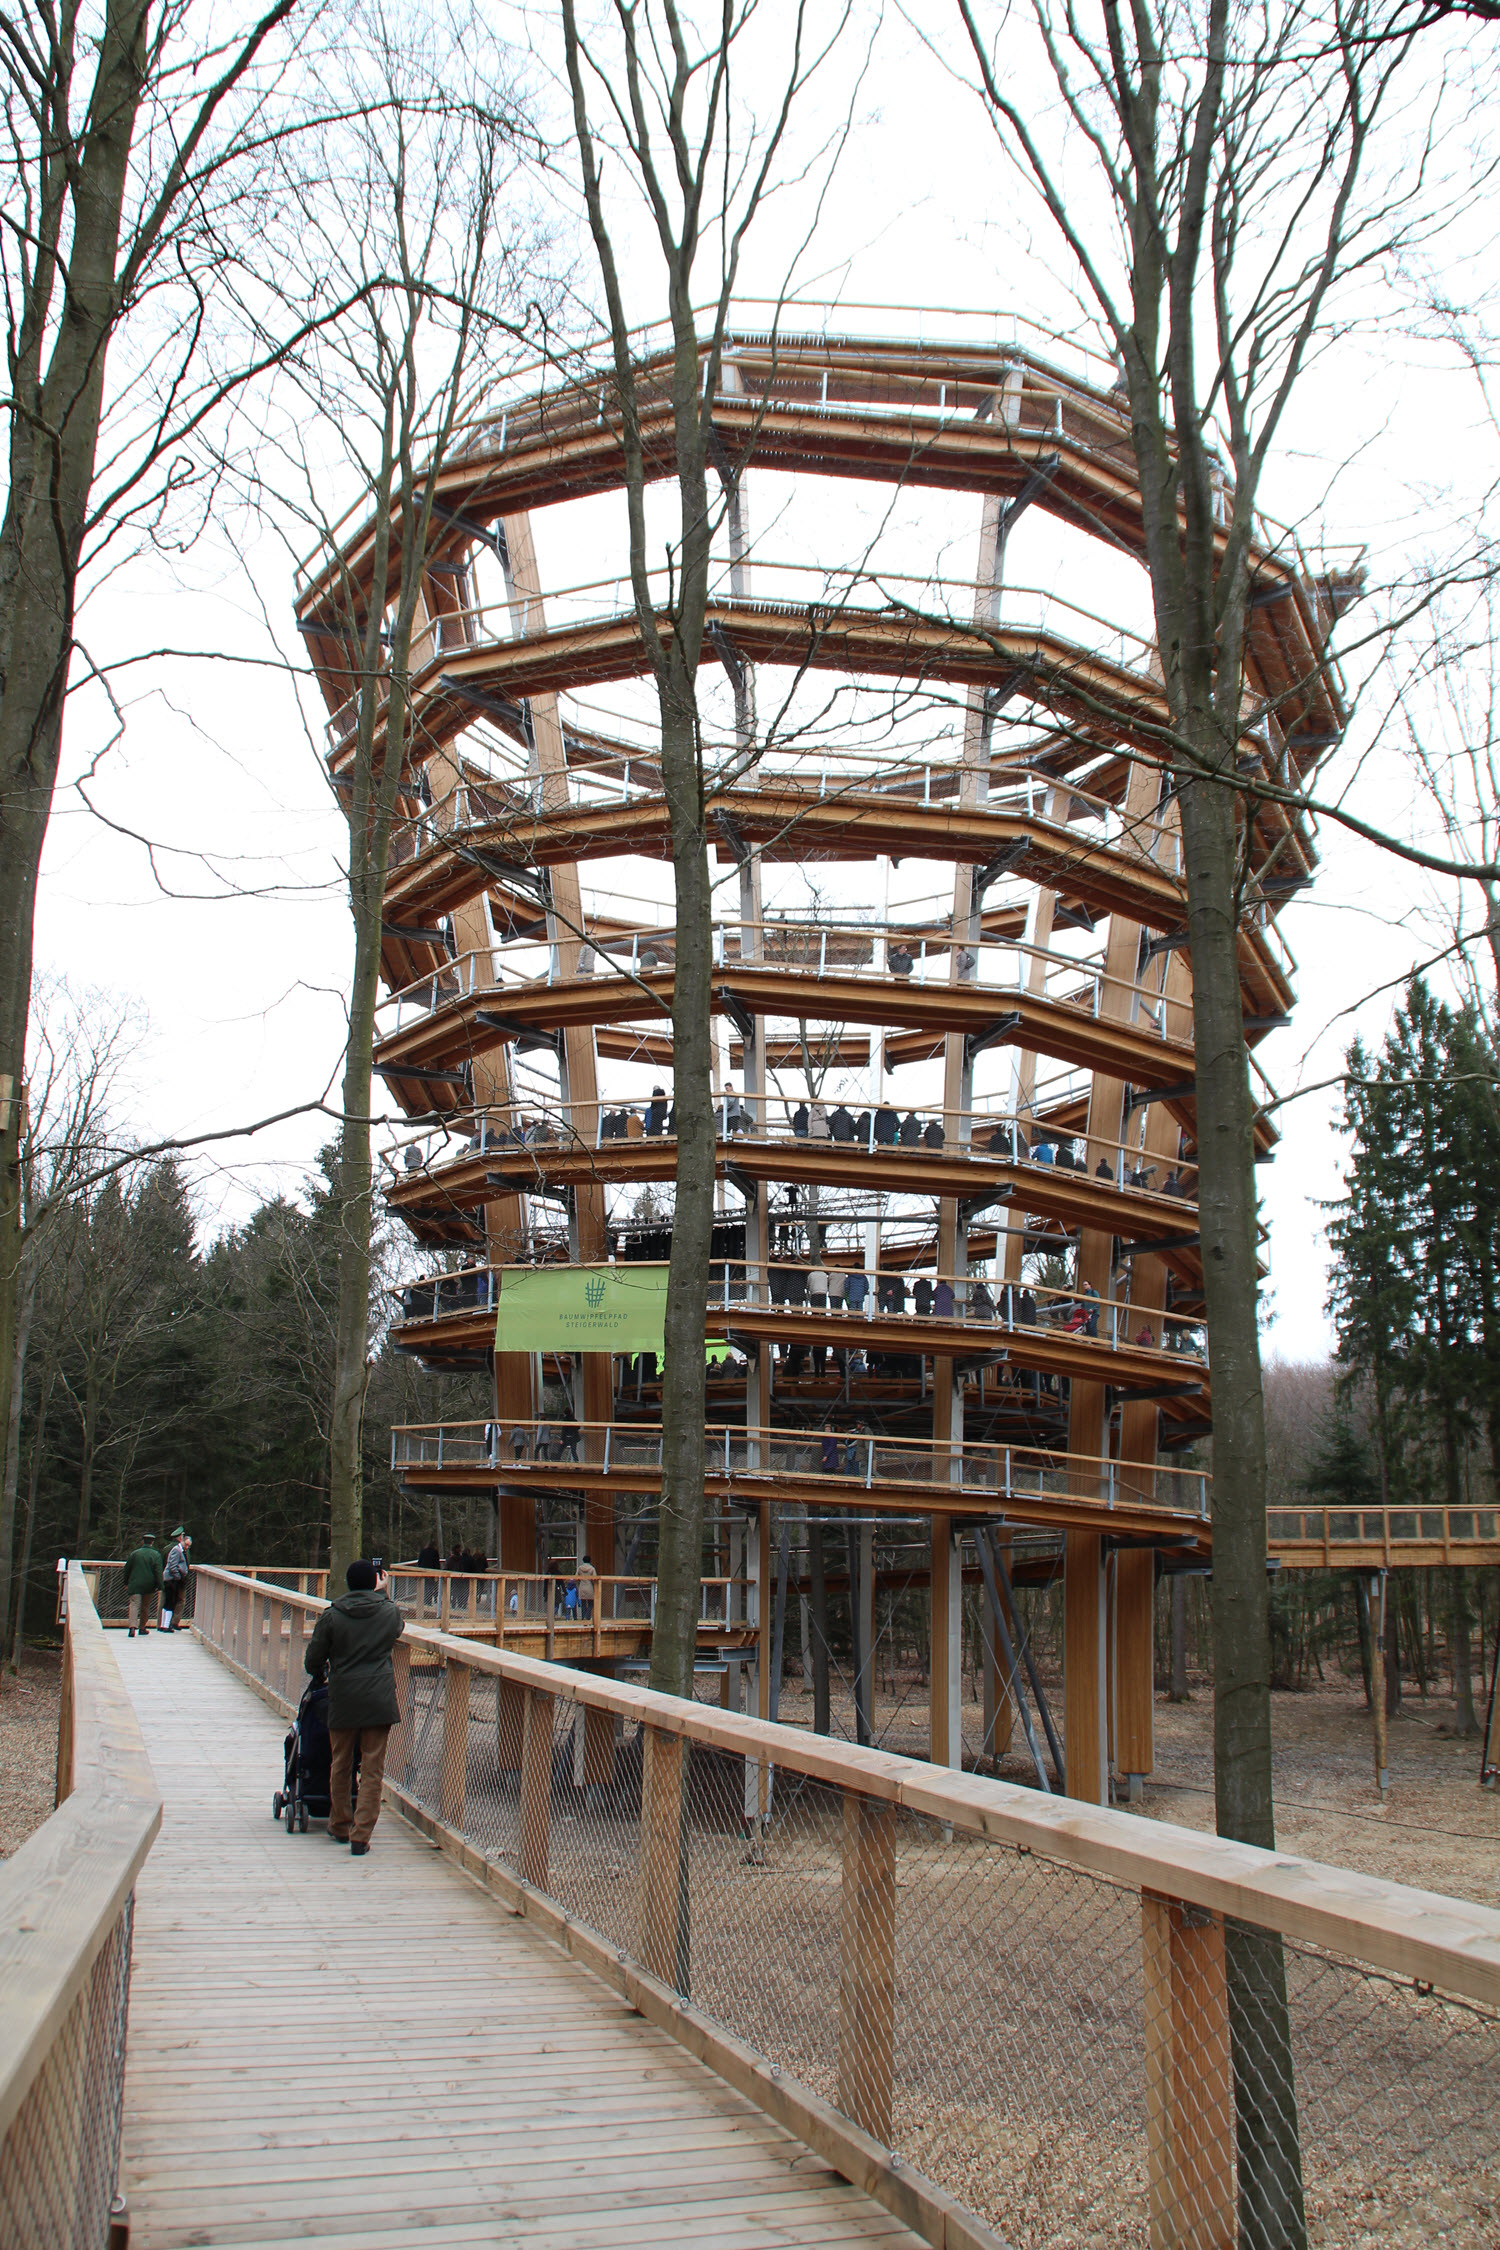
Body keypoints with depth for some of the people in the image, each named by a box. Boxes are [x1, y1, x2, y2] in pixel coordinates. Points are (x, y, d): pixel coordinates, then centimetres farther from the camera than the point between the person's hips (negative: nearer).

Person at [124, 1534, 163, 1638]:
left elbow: (127, 1569, 8)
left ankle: (132, 1626, -28)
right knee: (145, 1606, 15)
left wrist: (126, 1583, 19)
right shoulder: (156, 1555, -1)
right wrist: (159, 1587, -5)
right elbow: (158, 1572, -7)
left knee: (134, 1605, -8)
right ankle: (142, 1628, 23)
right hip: (149, 1586, 1)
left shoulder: (134, 1553, 3)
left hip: (135, 1585, -1)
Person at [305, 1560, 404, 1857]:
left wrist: (320, 1675, 25)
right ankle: (361, 1837, -2)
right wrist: (382, 1593, 31)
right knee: (372, 1770, 3)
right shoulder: (389, 1611, 0)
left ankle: (340, 1827, 30)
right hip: (380, 1698, 0)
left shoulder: (332, 1616, -3)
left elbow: (312, 1661, 2)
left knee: (340, 1765, 17)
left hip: (343, 1699, 0)